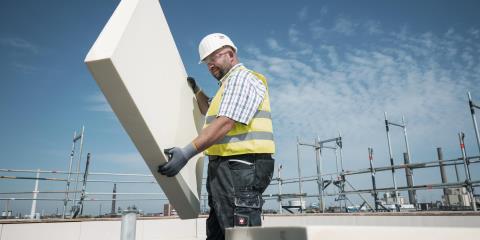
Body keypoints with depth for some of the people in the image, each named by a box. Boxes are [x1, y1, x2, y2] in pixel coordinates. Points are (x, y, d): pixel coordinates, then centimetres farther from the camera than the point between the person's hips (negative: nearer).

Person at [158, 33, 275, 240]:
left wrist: (187, 152, -26)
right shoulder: (230, 83, 28)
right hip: (227, 169, 11)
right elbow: (210, 112, 45)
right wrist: (195, 89, 35)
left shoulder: (242, 78, -6)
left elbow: (225, 123, -20)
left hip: (240, 168, -11)